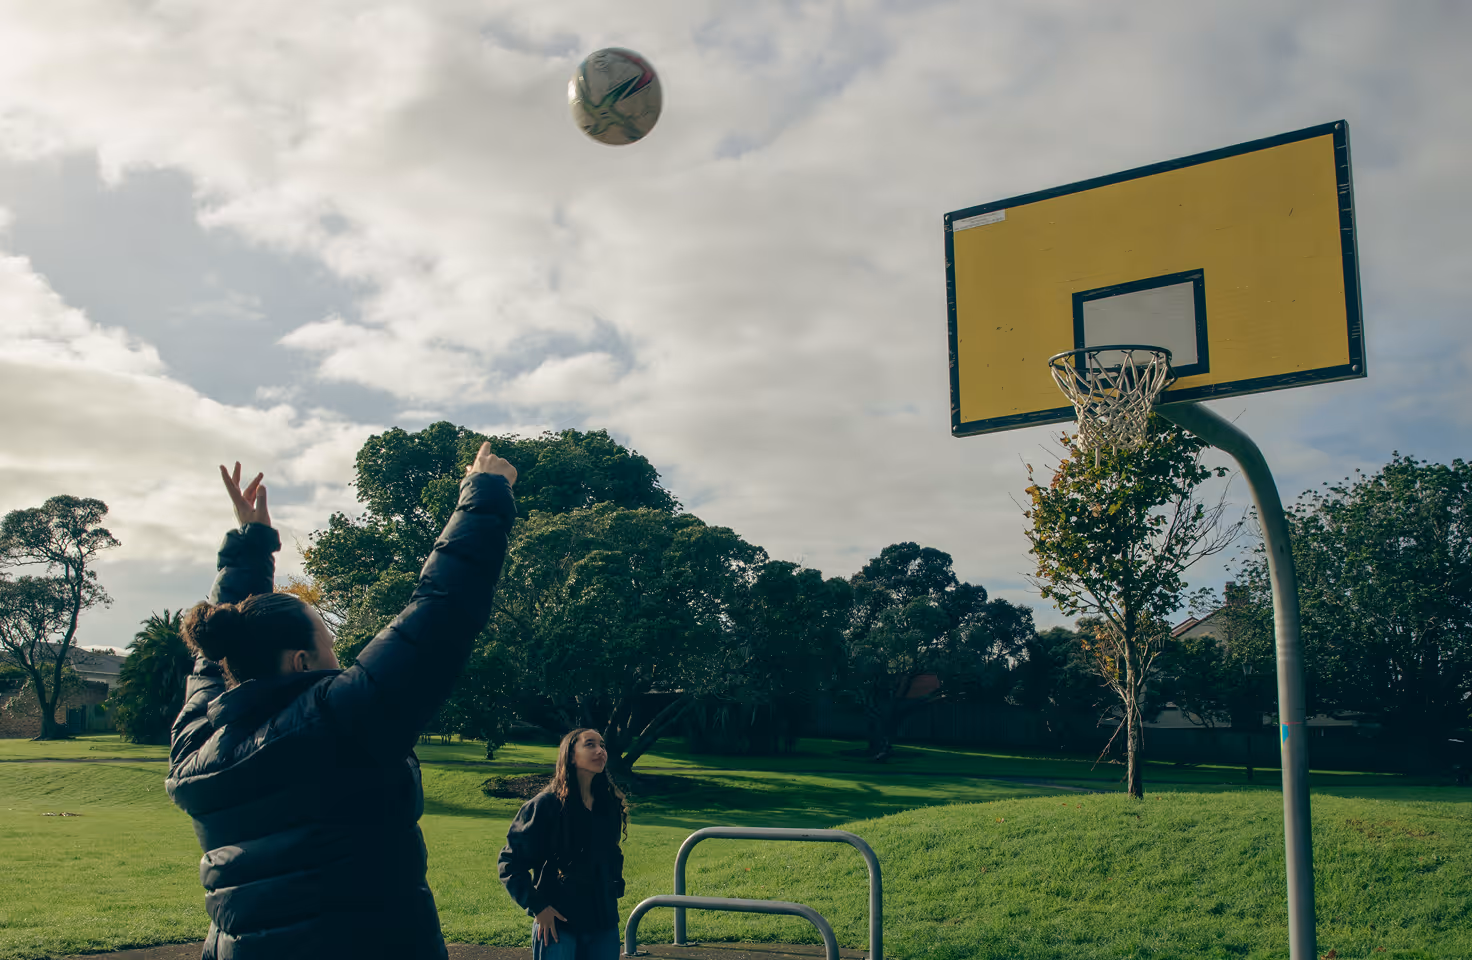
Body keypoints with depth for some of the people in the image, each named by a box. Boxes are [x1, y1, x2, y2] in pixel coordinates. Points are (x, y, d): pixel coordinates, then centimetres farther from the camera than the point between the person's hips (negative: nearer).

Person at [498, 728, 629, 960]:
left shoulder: (610, 805, 7)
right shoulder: (545, 805, -10)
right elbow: (510, 864, -7)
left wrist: (616, 889, 12)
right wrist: (536, 907, -12)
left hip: (604, 925, 5)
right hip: (558, 923, -5)